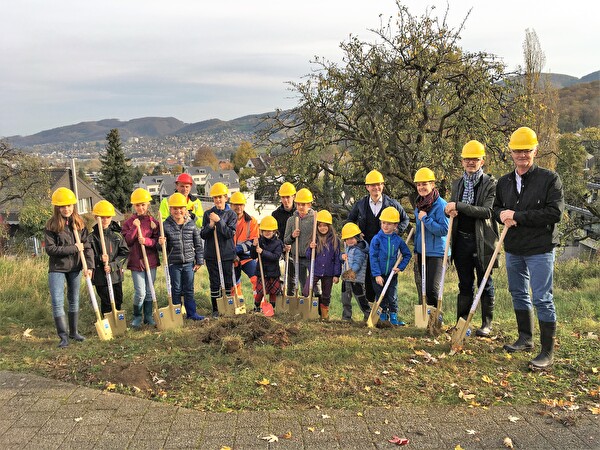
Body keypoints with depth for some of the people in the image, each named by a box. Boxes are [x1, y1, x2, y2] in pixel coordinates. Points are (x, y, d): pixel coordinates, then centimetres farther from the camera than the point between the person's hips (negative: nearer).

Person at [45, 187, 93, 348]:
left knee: (74, 300, 13)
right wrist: (74, 248, -17)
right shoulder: (51, 225, -9)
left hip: (75, 268, 3)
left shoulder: (79, 223, 0)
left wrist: (89, 266, -13)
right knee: (57, 301, -7)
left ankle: (74, 331, 27)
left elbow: (86, 246, -3)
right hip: (57, 268, -3)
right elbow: (50, 249, -16)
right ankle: (63, 336, 2)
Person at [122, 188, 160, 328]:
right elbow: (127, 241, -6)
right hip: (136, 262, -2)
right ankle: (137, 316, 14)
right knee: (140, 292, -5)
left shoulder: (153, 221, 3)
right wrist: (135, 227, -17)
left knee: (149, 292, 11)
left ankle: (148, 316, 23)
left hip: (151, 260, 2)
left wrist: (146, 241, -21)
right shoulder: (129, 222, 2)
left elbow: (157, 240, -3)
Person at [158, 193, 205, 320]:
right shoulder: (166, 226, -5)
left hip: (189, 262, 2)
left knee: (189, 289, 9)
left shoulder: (191, 224, 0)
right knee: (176, 290, 9)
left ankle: (191, 313, 20)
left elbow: (198, 244, 6)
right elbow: (162, 246, 1)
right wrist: (160, 243, -23)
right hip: (174, 263, -1)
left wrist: (199, 261, 4)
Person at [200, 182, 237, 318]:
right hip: (211, 254, 1)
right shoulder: (208, 214, 4)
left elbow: (230, 233, -12)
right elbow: (203, 235, 1)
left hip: (227, 254, -1)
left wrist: (219, 221, -20)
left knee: (228, 282, 6)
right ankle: (215, 309, 15)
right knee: (214, 283, 6)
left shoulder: (231, 214, 0)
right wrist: (210, 225, -17)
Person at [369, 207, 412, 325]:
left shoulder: (398, 240, -3)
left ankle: (393, 317, 18)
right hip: (378, 274, -1)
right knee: (380, 296, 10)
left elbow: (407, 254, 9)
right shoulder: (376, 239, -10)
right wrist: (377, 274, -15)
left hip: (392, 274, 1)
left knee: (392, 297, 7)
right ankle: (383, 314, 26)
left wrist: (400, 267, -3)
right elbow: (373, 257, -11)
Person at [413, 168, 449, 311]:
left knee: (432, 289, -9)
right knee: (421, 288, 14)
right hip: (421, 252, 8)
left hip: (436, 253, -8)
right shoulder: (419, 205, 11)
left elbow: (444, 230, -20)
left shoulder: (440, 204, -14)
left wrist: (425, 219, -19)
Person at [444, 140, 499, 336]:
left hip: (482, 240, -5)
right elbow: (452, 208, 21)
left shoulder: (490, 183, -5)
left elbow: (487, 211, -17)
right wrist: (451, 211, -4)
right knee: (465, 284, 12)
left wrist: (458, 206, -22)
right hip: (461, 239, 5)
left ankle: (487, 323, 16)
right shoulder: (457, 183, 12)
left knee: (485, 283, 6)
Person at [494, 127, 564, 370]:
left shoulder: (550, 178, -9)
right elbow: (496, 208, 20)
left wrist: (518, 216, -20)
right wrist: (502, 215, -6)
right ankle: (525, 339, 33)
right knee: (518, 294, 17)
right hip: (513, 249, 7)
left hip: (540, 249, -6)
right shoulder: (504, 181, 9)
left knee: (542, 299, -5)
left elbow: (555, 212, -17)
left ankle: (548, 352, 4)